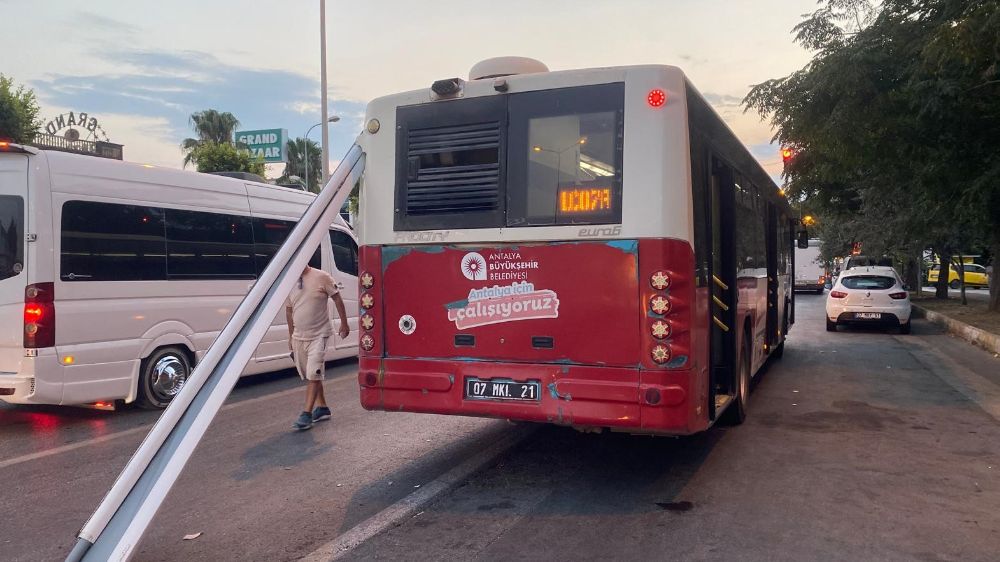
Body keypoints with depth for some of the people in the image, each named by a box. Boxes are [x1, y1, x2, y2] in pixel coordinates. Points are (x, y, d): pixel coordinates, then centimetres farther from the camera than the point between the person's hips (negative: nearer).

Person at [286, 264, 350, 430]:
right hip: (299, 336, 6)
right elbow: (289, 310, 13)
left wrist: (344, 323, 0)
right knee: (310, 375, 13)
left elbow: (337, 299, -2)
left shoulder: (322, 277, -9)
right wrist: (291, 336, 16)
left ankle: (307, 414, -10)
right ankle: (322, 407, 26)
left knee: (313, 374, -12)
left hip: (319, 335, -6)